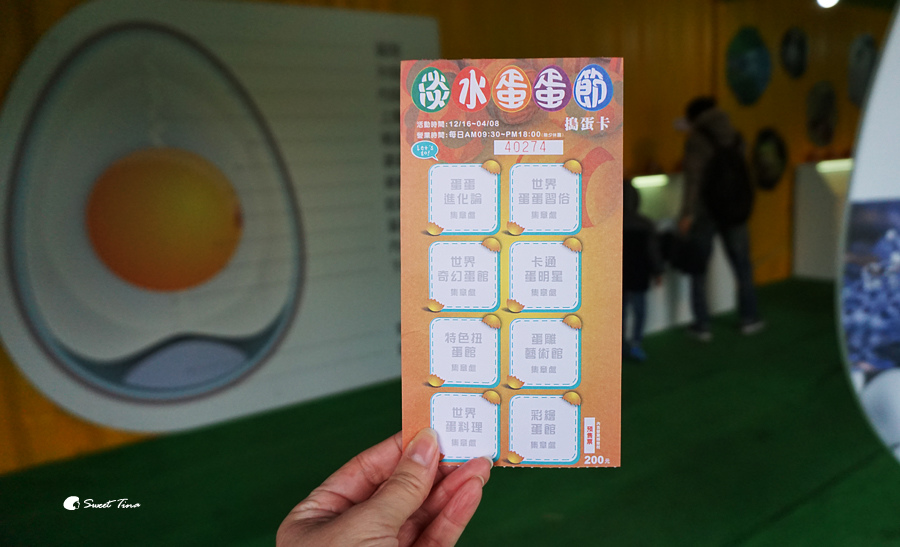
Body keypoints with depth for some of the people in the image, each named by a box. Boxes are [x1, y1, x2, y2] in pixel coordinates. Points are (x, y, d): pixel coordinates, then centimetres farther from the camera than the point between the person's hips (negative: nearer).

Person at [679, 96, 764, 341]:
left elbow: (694, 177, -18)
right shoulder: (734, 136, 7)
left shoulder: (696, 139, -9)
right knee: (742, 264, 16)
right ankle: (749, 318, 23)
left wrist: (687, 213, -20)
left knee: (698, 266, 4)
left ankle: (702, 325, 5)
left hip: (704, 210, -5)